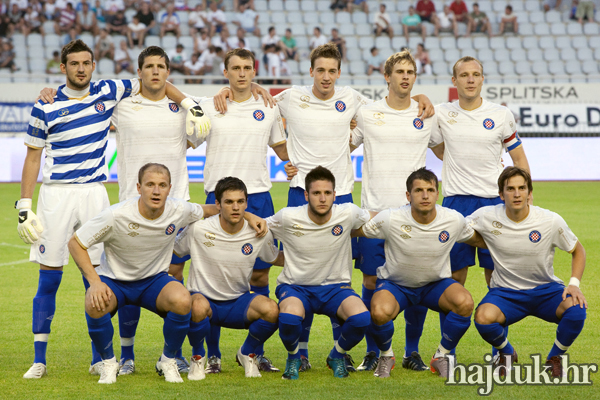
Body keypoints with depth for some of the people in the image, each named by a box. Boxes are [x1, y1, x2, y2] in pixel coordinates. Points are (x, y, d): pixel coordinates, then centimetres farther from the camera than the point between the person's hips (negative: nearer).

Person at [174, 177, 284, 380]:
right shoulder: (198, 229, -13)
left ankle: (248, 354, 4)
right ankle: (198, 357, -6)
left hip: (239, 302, 2)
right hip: (205, 298, -2)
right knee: (198, 306, -40)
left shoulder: (258, 233, -6)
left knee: (271, 310, -29)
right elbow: (171, 251, 3)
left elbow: (276, 258, 14)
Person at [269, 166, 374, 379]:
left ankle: (337, 355, 6)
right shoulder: (287, 218, -13)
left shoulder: (348, 214, -9)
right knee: (289, 318, -37)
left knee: (361, 318, -30)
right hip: (295, 286, -1)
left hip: (335, 287, 2)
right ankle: (293, 357, 1)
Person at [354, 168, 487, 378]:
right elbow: (352, 231, -7)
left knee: (465, 303, -30)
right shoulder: (390, 219, -22)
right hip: (395, 284, -2)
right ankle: (386, 356, 1)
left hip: (436, 283, 2)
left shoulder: (454, 220, -14)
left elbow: (477, 240, 6)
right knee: (379, 312, -36)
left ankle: (441, 356, -2)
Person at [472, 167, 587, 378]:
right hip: (505, 293, 0)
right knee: (483, 317, -33)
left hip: (545, 289, 0)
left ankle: (554, 358, 2)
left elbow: (578, 251, 2)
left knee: (576, 311, -31)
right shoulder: (486, 217, -11)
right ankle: (506, 352, 5)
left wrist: (574, 283, -12)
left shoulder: (551, 221, -11)